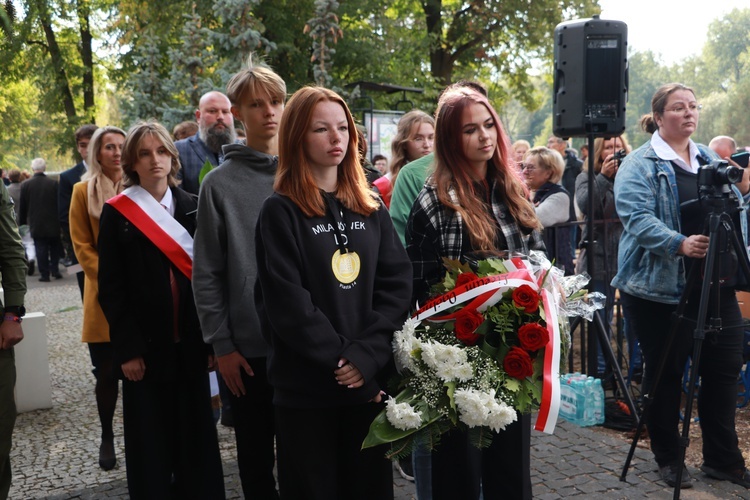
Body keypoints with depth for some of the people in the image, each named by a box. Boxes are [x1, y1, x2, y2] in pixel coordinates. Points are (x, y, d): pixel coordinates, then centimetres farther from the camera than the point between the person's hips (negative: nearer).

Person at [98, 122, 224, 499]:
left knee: (196, 435, 9)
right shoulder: (116, 213, -1)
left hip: (190, 343, 2)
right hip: (146, 346, -2)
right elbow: (111, 289, -4)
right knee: (151, 442, 6)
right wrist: (127, 348, -11)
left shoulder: (193, 208, 6)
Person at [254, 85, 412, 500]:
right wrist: (340, 359, -15)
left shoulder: (371, 208, 9)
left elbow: (398, 283, -1)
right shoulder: (280, 212, -4)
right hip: (305, 387, -4)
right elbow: (286, 303, -12)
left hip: (370, 381, 4)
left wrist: (366, 354, -13)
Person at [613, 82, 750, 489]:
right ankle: (668, 458, 22)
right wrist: (679, 244, -32)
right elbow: (636, 217, -19)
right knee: (665, 371, 5)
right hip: (660, 286, -6)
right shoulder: (641, 164, -6)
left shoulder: (709, 159, 16)